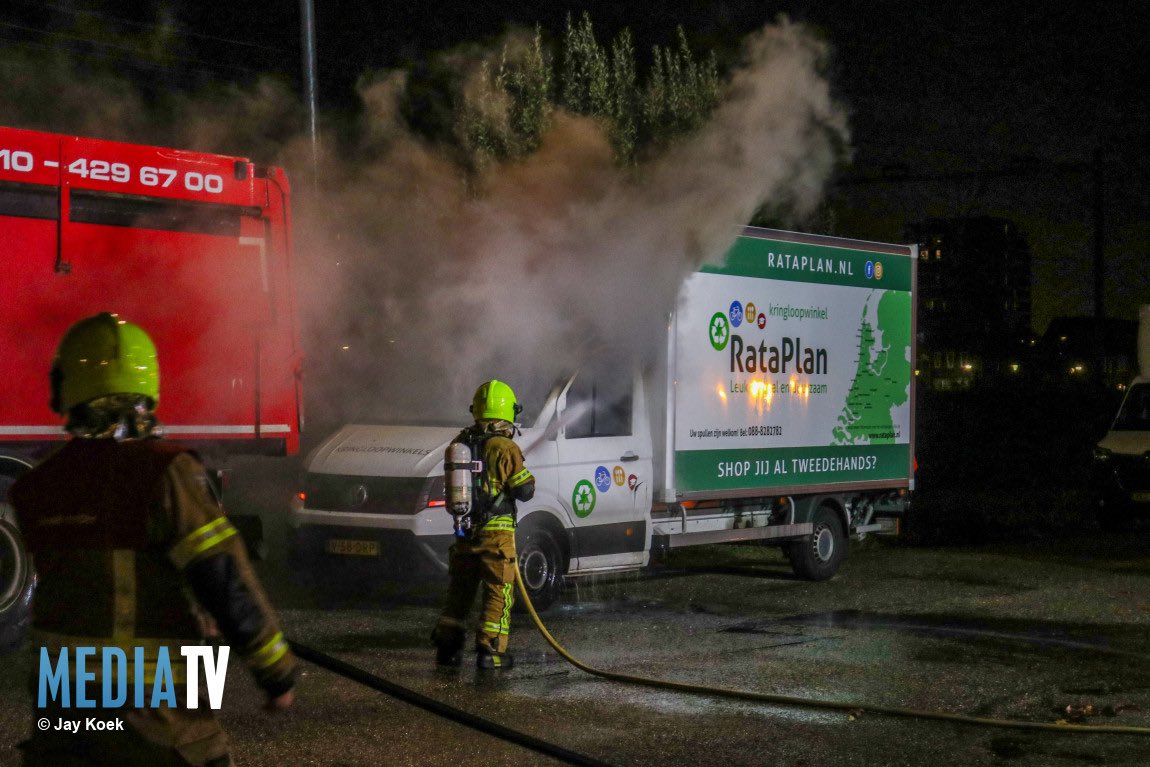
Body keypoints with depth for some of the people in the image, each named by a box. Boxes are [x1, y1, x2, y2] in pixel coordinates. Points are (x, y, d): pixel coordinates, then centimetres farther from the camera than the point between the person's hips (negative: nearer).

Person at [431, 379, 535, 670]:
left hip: (464, 533, 6)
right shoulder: (504, 448, -13)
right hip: (496, 532, -6)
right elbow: (525, 491, -11)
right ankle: (490, 650, -3)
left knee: (460, 588, 16)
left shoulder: (459, 444, 7)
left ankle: (447, 646, 19)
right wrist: (524, 472, 8)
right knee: (499, 591, 1)